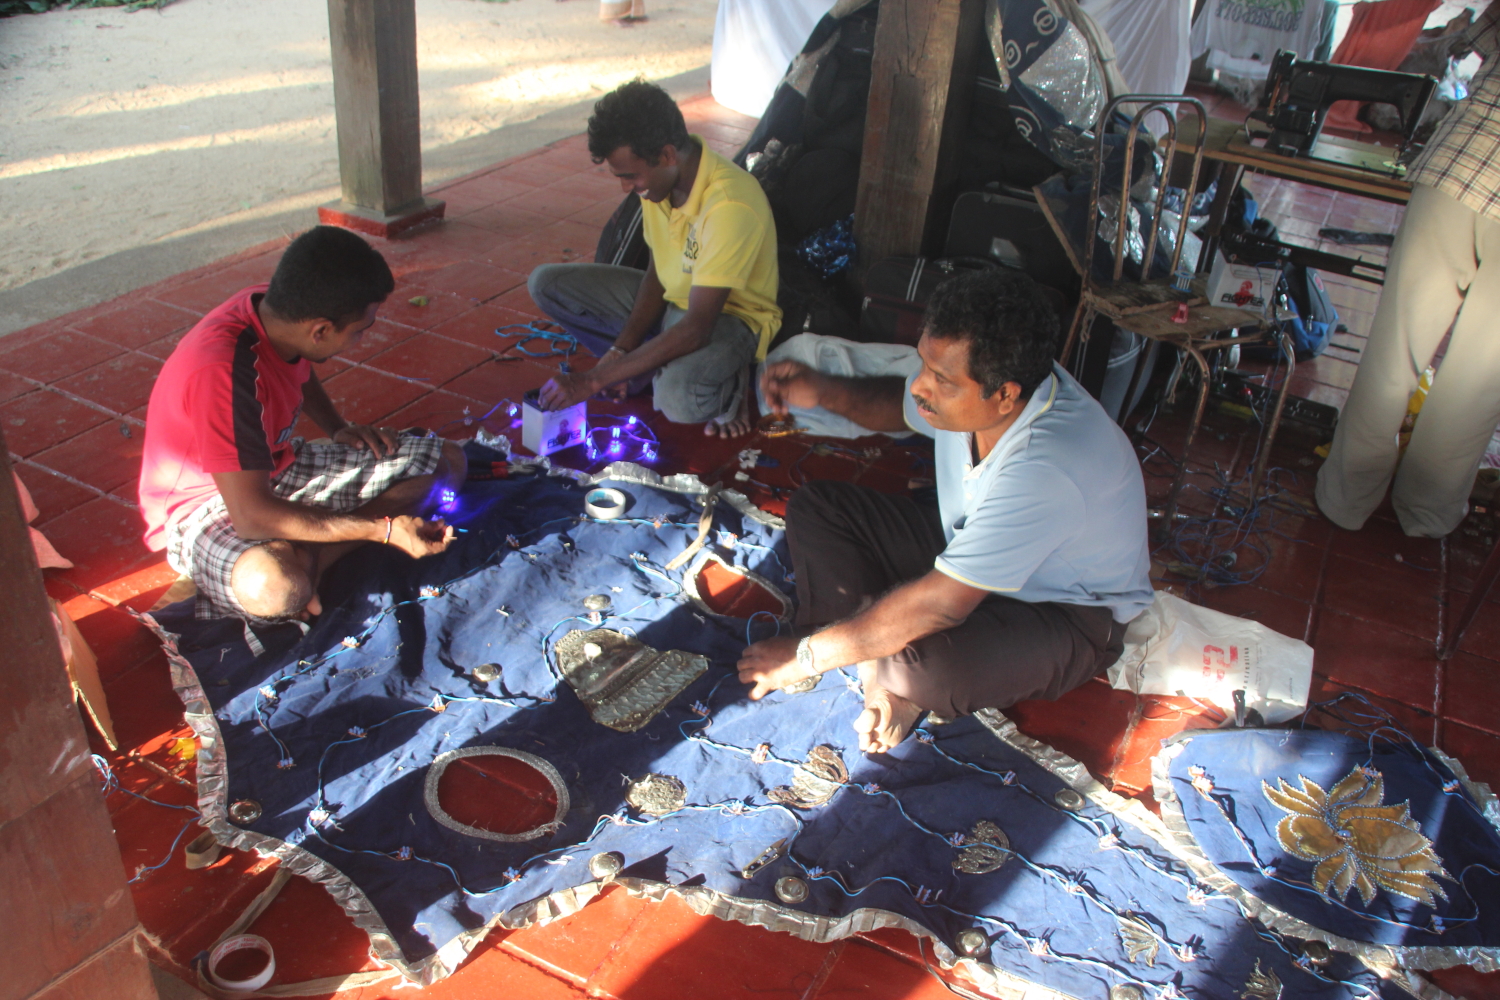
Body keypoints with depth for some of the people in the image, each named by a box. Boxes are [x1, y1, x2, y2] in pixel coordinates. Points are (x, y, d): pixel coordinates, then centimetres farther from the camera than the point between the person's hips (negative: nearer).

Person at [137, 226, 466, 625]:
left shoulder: (277, 309, -10)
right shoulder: (225, 373, -34)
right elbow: (253, 516, -35)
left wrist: (339, 428, 0)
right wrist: (383, 529, -31)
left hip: (279, 467, 9)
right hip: (206, 508, -9)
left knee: (448, 461, -4)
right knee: (274, 587, -45)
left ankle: (305, 561, -14)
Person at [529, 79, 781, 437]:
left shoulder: (730, 206, -34)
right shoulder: (660, 179, -10)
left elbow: (696, 328, -35)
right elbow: (658, 272, 3)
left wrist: (594, 380, -33)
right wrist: (621, 349, -10)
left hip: (730, 315, -8)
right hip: (671, 298, 8)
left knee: (677, 399, -39)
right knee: (546, 283, -3)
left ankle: (727, 383, -4)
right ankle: (664, 364, -3)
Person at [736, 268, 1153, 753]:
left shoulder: (1047, 467, -39)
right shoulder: (963, 380, -17)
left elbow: (939, 605, -36)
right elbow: (900, 404, 10)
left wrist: (807, 655, -26)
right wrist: (824, 391, -12)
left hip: (1067, 616, -7)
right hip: (964, 549, 8)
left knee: (929, 667, -38)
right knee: (815, 508, -3)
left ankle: (895, 680, 1)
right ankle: (886, 678, -12)